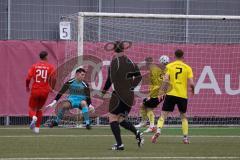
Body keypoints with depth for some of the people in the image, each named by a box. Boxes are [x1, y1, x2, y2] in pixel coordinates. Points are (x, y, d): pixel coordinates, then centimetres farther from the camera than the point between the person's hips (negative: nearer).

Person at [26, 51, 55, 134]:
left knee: (32, 108, 10)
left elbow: (28, 78, -5)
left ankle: (34, 117, -25)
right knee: (39, 109, 21)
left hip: (35, 90, -1)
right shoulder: (50, 66, 0)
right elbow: (52, 78, -12)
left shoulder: (34, 66, 2)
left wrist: (27, 87, 13)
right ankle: (37, 128, 14)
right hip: (45, 91, 1)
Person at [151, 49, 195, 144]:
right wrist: (192, 90, 18)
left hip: (171, 94, -1)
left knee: (163, 114, 2)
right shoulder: (187, 68, 3)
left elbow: (165, 80, -8)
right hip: (183, 95, 1)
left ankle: (158, 130, -23)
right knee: (183, 116, 17)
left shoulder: (169, 66, 2)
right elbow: (191, 83, -3)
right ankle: (186, 138, 12)